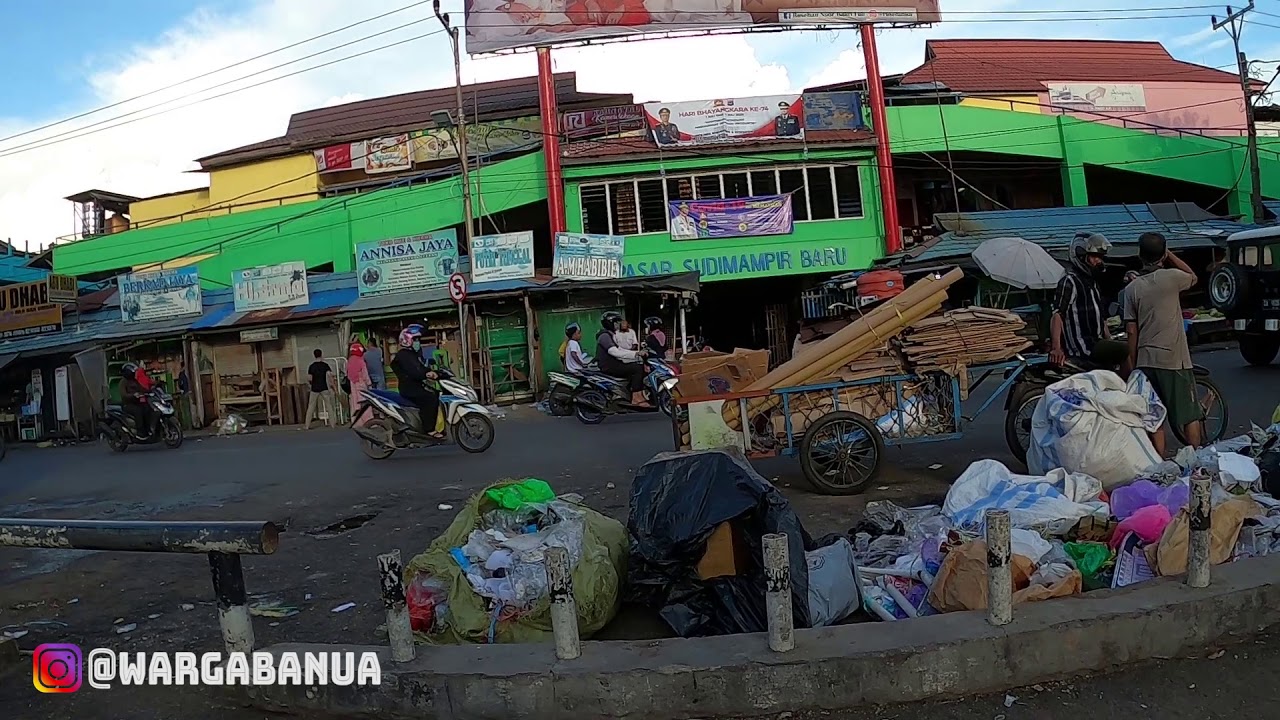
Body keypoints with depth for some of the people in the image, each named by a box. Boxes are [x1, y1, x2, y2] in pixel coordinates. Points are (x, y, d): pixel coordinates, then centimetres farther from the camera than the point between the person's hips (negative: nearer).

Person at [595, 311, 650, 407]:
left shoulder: (609, 335, 20)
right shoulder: (604, 336, -15)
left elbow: (619, 351, 18)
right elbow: (615, 352, -28)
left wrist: (637, 354, 7)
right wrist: (635, 354, -30)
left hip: (615, 364, 11)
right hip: (609, 367, -11)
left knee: (640, 366, 5)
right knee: (637, 368, -20)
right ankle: (636, 398, -22)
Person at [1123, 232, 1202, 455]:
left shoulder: (1132, 288, 0)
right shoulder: (1171, 277, -6)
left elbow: (1132, 332, 1)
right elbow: (1193, 277, 19)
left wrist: (1134, 365, 7)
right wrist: (1170, 255, 18)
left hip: (1146, 361, 3)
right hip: (1175, 360, -2)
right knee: (1190, 416, 8)